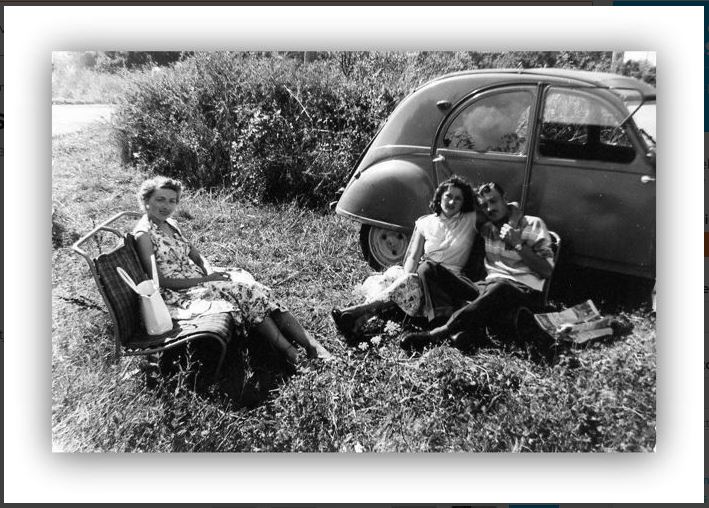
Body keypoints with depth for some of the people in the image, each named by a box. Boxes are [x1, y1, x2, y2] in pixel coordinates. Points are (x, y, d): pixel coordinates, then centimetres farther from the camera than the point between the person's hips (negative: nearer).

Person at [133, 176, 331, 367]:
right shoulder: (144, 234, -13)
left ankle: (310, 344, -20)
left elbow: (194, 253, 14)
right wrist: (205, 280, -18)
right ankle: (290, 354, -17)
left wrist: (209, 273, -7)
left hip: (199, 279, 7)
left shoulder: (170, 224, 12)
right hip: (179, 295, -7)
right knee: (244, 291, -23)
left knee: (250, 287, -14)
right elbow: (161, 280, -17)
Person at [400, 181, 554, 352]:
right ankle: (466, 329, -38)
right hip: (487, 286, 5)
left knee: (498, 288, -42)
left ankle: (435, 335, -44)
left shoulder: (532, 225, 3)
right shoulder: (486, 228, 16)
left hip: (523, 288, -4)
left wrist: (518, 244, -13)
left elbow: (547, 271, -5)